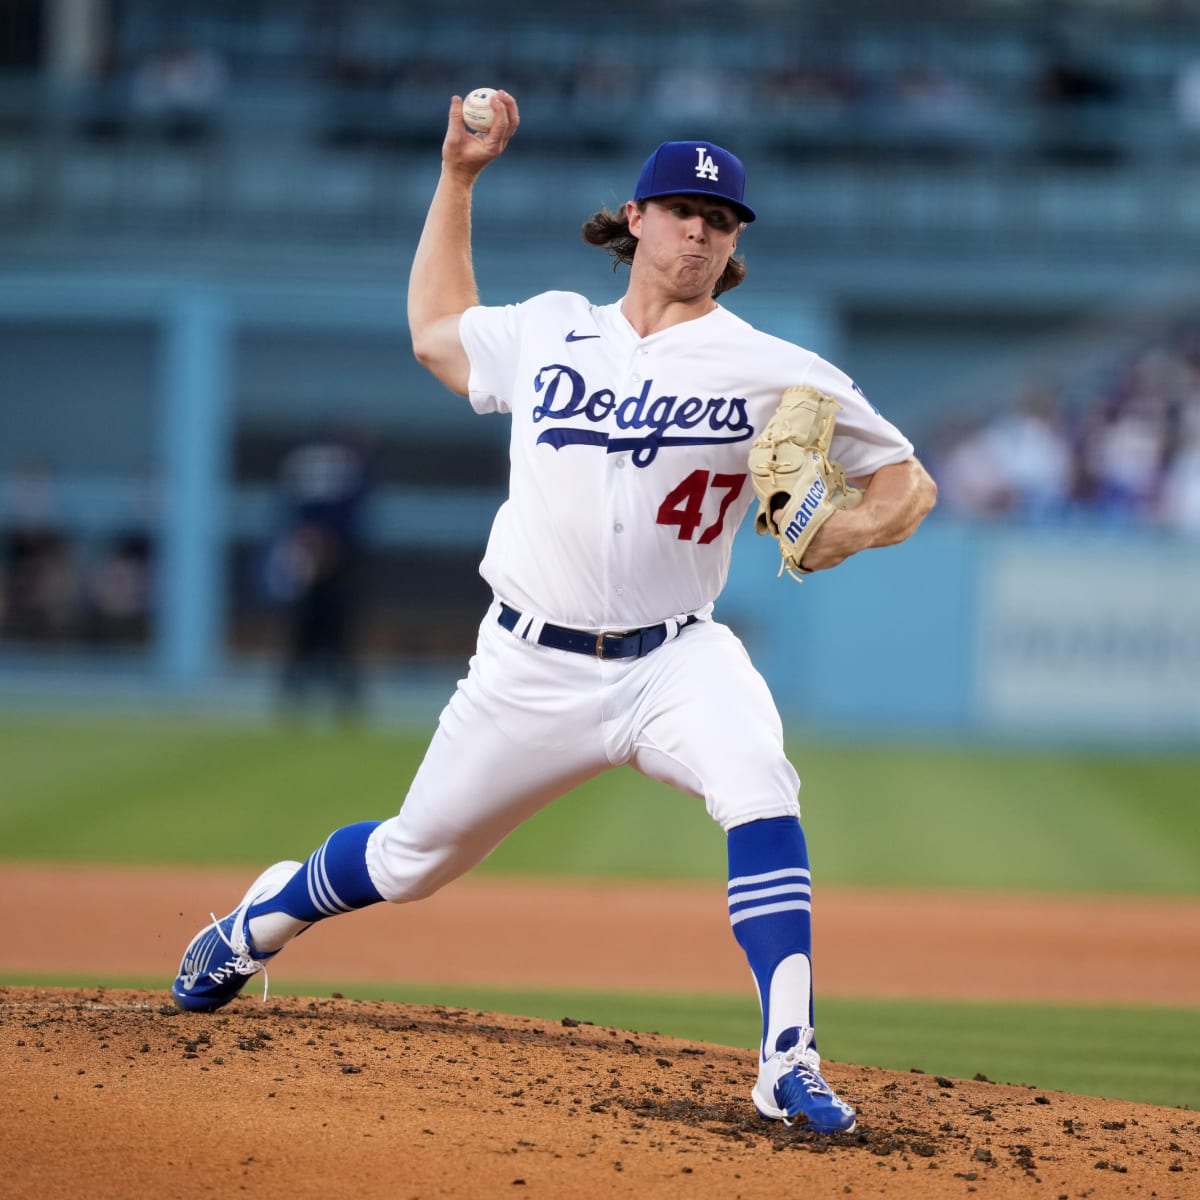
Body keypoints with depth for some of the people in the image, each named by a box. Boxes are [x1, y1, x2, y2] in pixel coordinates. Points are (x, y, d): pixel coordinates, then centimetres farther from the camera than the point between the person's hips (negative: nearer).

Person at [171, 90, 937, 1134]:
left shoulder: (775, 373, -4)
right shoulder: (548, 331, 7)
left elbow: (909, 481, -1)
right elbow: (435, 332, 26)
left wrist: (849, 530, -24)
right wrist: (458, 176, 22)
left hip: (674, 659, -2)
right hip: (533, 665, 2)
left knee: (759, 790, -33)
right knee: (412, 861, 14)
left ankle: (788, 1062, -36)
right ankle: (262, 920, 46)